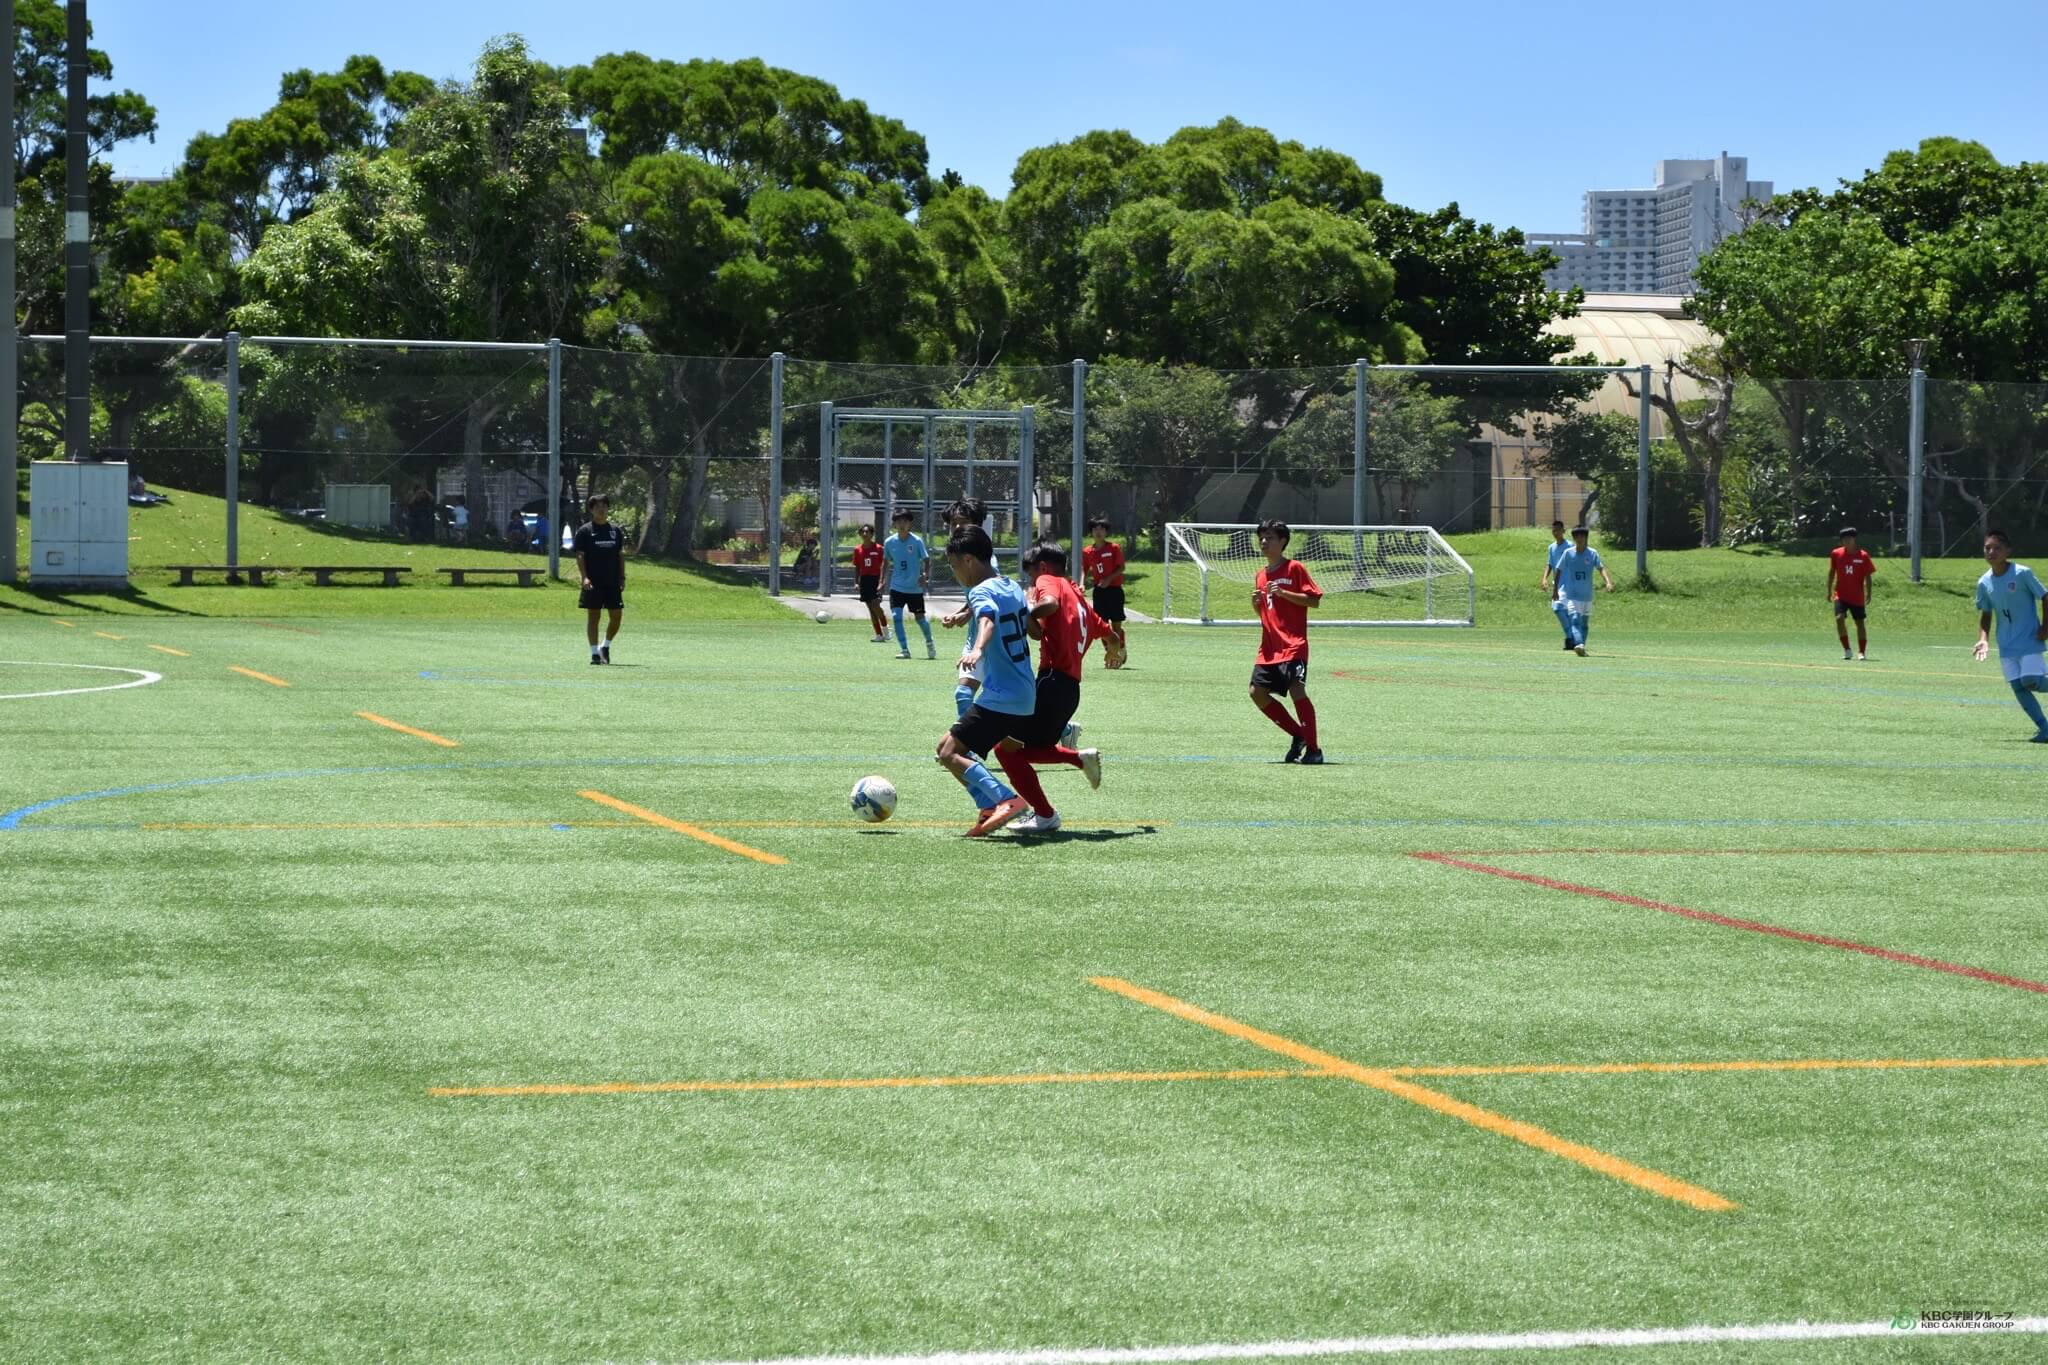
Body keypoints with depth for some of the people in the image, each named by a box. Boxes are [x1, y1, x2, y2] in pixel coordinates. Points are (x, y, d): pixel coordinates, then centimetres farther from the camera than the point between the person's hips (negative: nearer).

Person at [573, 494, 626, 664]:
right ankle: (595, 653, 3)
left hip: (613, 582, 4)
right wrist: (584, 577, -16)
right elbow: (580, 555, -5)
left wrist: (622, 578, 8)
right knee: (594, 616, -1)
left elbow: (620, 555, 15)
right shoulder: (584, 531, 0)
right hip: (593, 583, -4)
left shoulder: (615, 530, 12)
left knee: (617, 615, 0)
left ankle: (606, 646, 21)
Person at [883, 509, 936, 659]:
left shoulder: (917, 541, -9)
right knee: (896, 616, -13)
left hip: (915, 588, -2)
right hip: (897, 587, 2)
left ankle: (929, 642, 34)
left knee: (920, 617, 6)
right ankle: (904, 650, -6)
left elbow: (926, 560, -9)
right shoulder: (889, 542, 0)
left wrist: (925, 575, -27)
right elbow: (886, 562, 13)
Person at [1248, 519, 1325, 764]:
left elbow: (1313, 599, -9)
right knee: (1257, 692, 0)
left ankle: (1313, 749, -11)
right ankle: (1299, 735, 13)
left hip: (1293, 645, -8)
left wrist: (1283, 593, -18)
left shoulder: (1295, 568, -3)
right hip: (1269, 647, 8)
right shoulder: (1261, 575, 17)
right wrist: (1256, 602, 3)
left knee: (1296, 690, -20)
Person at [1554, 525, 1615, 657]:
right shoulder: (1568, 553, -3)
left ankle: (1581, 647, 27)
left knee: (1585, 623, 13)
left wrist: (1608, 582, -30)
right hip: (1571, 595, -2)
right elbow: (1559, 571, 5)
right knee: (1575, 619, -20)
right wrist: (1555, 590, 7)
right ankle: (1579, 645, -34)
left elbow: (1601, 568, -14)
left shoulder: (1592, 553, -3)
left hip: (1587, 595, 2)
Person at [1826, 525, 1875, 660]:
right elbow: (1831, 573, 10)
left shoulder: (1863, 556, -6)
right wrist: (1829, 591, 9)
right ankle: (1846, 649, -6)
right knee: (1839, 618, -18)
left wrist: (1868, 593, -11)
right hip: (1841, 595, 0)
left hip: (1857, 597, 0)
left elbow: (1867, 576, -2)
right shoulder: (1836, 554, -1)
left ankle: (1861, 651, 17)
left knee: (1860, 622, 6)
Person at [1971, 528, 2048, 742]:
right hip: (2006, 643, 5)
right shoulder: (1984, 582, 1)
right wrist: (1983, 639, -4)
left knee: (2030, 681, -16)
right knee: (2018, 686, -2)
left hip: (2029, 638, -5)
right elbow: (1985, 614, 11)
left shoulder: (2022, 574, -14)